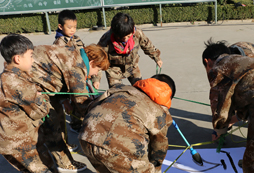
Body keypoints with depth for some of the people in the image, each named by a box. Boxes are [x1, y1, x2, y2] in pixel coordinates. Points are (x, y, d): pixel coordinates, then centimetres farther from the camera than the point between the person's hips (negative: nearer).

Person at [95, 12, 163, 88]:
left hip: (132, 67, 4)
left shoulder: (137, 33, -23)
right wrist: (96, 79, -20)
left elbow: (147, 45, -2)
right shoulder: (106, 41, -33)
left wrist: (157, 58, 11)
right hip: (114, 70, -3)